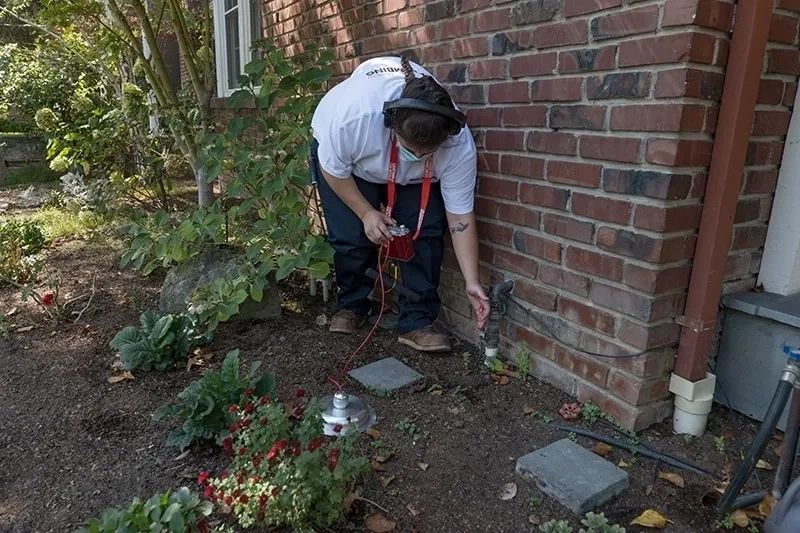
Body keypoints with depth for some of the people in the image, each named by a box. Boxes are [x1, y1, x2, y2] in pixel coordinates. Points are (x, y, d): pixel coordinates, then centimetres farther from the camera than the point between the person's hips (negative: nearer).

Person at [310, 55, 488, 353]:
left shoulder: (459, 145, -34)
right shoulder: (353, 116, -42)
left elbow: (461, 219, -25)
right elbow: (334, 170, -21)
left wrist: (471, 283, -26)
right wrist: (367, 213, -23)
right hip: (340, 153, -1)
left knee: (426, 231, -16)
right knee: (351, 236, -14)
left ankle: (417, 322, -4)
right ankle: (352, 306, 13)